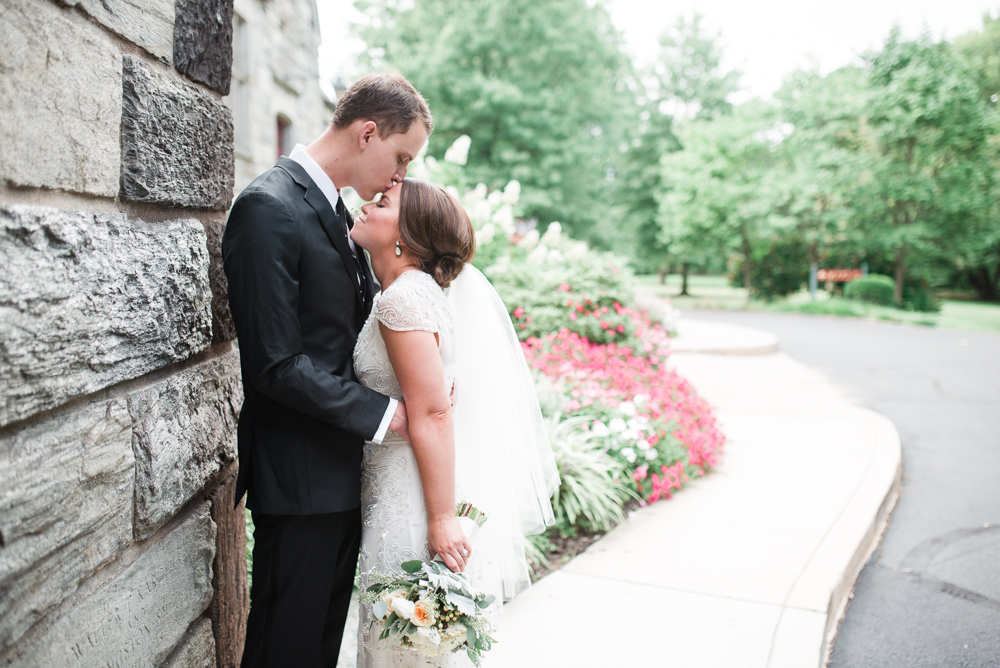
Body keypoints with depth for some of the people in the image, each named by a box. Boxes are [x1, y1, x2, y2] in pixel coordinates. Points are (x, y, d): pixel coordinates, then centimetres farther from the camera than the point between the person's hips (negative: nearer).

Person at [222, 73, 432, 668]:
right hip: (300, 477, -9)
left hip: (343, 465, 9)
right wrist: (383, 414, -18)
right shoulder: (269, 208, -18)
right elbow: (278, 366, -23)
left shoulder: (336, 209, 11)